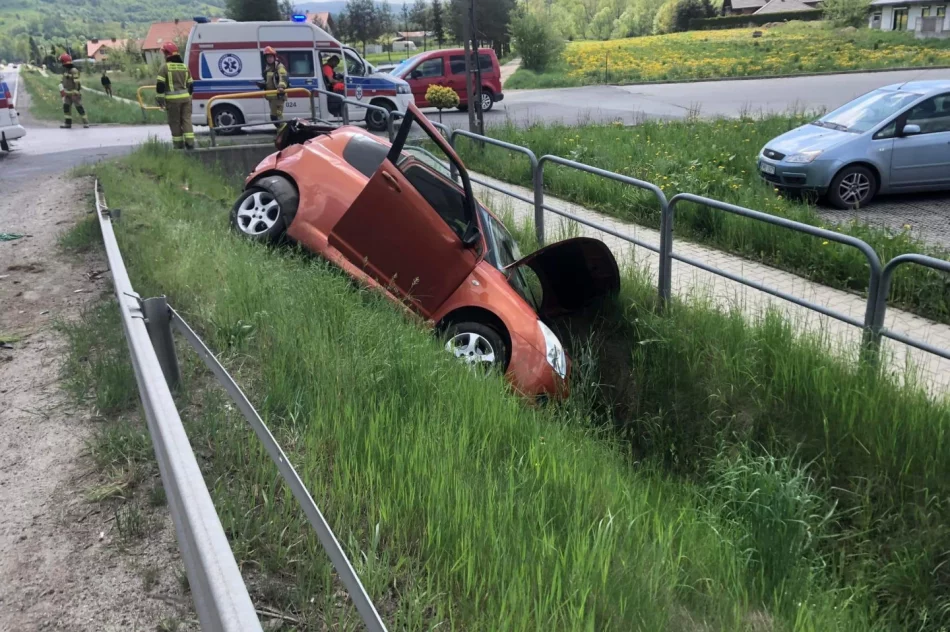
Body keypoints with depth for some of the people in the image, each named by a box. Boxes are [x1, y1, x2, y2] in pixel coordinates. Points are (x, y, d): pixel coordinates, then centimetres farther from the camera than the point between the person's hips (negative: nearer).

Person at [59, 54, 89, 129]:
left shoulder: (74, 71, -17)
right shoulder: (65, 71, 12)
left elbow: (77, 83, -22)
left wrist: (75, 94, -24)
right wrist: (63, 91, 21)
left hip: (75, 93, -9)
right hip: (68, 93, 9)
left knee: (79, 107, -6)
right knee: (66, 107, 3)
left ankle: (86, 122, 2)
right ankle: (68, 123, 5)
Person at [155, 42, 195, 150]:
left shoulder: (165, 67, -5)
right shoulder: (184, 66, 12)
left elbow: (160, 84, -9)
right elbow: (190, 84, 17)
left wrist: (160, 98, -3)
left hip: (172, 99, -4)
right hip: (185, 97, 4)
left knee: (175, 122, 3)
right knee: (187, 120, 5)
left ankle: (178, 144, 6)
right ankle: (190, 143, -4)